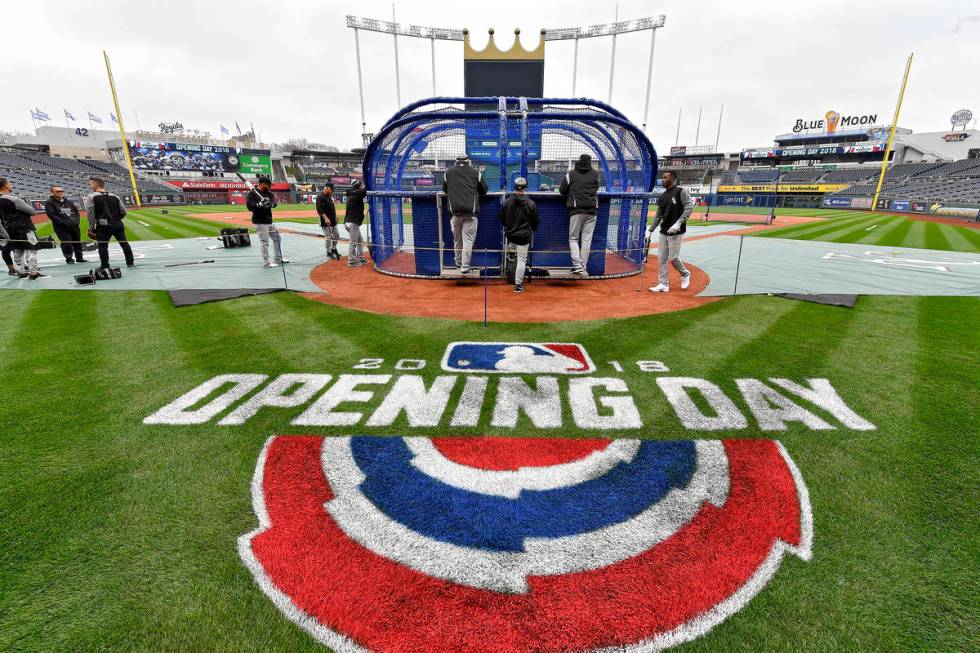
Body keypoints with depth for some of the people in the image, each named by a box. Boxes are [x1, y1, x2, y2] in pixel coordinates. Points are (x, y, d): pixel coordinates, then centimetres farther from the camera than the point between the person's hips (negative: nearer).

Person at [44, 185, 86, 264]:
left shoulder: (69, 202, 16)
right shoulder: (49, 203, 0)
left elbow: (77, 212, 16)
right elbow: (52, 216, -9)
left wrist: (76, 222, -2)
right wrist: (65, 223, -18)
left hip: (75, 227, 5)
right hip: (62, 228, -4)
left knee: (77, 243, 9)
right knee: (67, 243, -6)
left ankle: (79, 257, 20)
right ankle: (69, 259, 5)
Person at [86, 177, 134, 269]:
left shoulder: (91, 197, -3)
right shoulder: (115, 197, 9)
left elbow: (91, 214, -5)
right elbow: (123, 211, 11)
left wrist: (91, 228, 2)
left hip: (103, 226, -4)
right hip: (118, 225, 4)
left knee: (102, 246, 2)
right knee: (124, 243, 14)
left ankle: (105, 267, 3)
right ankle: (130, 262, 19)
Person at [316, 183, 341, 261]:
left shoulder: (330, 197, 15)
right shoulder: (320, 197, -12)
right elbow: (319, 209, -21)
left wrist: (335, 216, 17)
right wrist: (325, 218, -28)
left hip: (333, 220, 9)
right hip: (325, 221, -9)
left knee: (336, 235, 14)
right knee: (328, 237, -4)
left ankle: (333, 249, 31)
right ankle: (329, 253, 8)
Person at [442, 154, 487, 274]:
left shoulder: (448, 172, 11)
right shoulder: (475, 172, 6)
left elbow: (445, 190, 23)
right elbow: (484, 190, 16)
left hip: (455, 211, 2)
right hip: (471, 211, -2)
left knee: (457, 239, 14)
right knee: (468, 239, -2)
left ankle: (458, 263, 26)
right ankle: (465, 267, -5)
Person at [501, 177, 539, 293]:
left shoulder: (507, 202, -3)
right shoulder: (531, 203, -9)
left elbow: (502, 219, 6)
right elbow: (535, 222, 0)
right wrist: (533, 230, 21)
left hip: (510, 235, 2)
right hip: (524, 236, -2)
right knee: (522, 260, 3)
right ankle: (518, 285, 5)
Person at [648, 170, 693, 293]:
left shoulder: (681, 192, -6)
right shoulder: (662, 197, 14)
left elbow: (689, 207, -15)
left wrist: (678, 223, -25)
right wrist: (650, 231, 12)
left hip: (676, 232, -7)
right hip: (663, 232, 7)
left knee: (673, 258, -6)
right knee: (661, 258, 4)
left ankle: (685, 274, 23)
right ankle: (664, 284, 13)